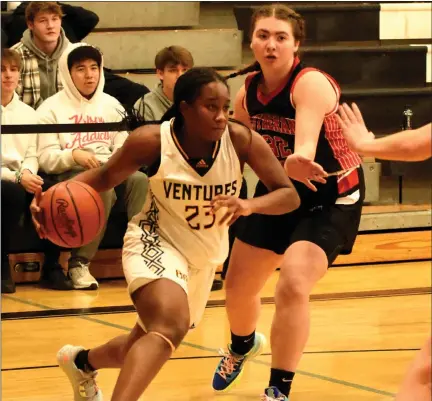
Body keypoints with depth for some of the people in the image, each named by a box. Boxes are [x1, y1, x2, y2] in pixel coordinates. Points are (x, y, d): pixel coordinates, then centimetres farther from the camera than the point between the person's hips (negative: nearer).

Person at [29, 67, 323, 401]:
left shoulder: (242, 140, -20)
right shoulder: (152, 141, -23)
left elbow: (289, 195, -17)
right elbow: (105, 176, -6)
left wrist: (249, 205, -38)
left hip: (203, 257, 5)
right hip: (155, 243, -5)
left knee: (147, 346, 20)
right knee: (170, 327, -34)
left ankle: (82, 361, 51)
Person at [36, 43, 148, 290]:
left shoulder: (112, 105, 20)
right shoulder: (52, 109, 6)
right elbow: (46, 159, -2)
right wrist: (74, 155, -22)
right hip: (69, 176, -4)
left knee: (140, 180, -29)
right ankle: (80, 263, -29)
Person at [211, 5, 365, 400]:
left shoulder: (311, 84, -28)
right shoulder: (248, 91, -8)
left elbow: (307, 141, -48)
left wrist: (300, 160, -69)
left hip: (331, 197, -7)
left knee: (293, 286, -25)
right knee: (238, 283, 14)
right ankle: (243, 346, 50)